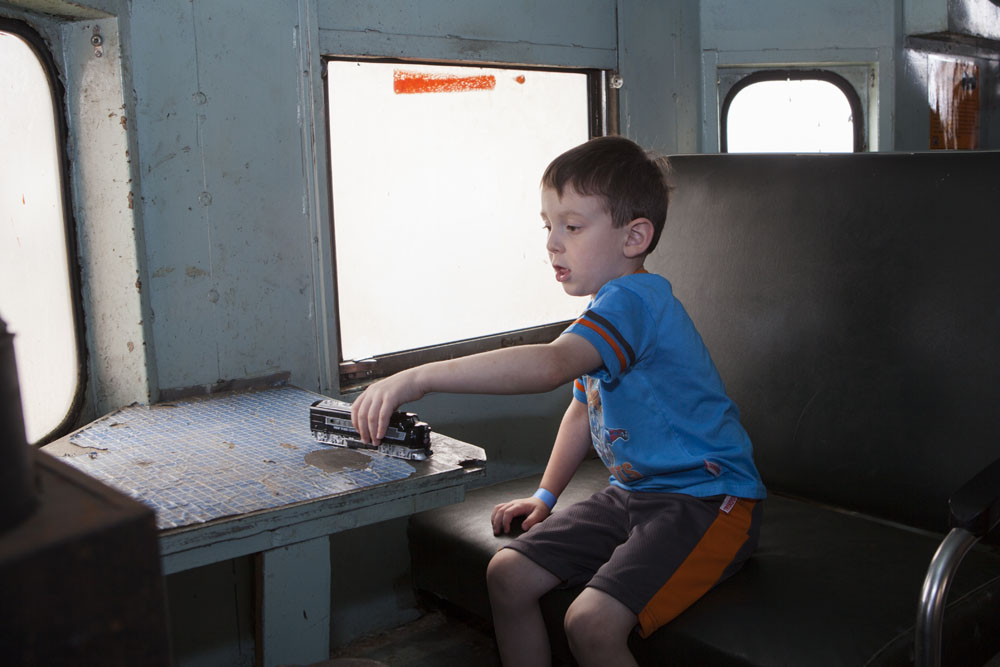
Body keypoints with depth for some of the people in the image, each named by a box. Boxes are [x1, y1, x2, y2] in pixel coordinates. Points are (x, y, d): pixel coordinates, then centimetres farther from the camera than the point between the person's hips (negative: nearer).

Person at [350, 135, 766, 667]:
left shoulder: (632, 301, -22)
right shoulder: (608, 312, 11)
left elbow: (549, 365, -40)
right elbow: (583, 407, 23)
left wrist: (421, 376, -44)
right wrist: (545, 495, 18)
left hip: (706, 502, -10)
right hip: (633, 493, 10)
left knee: (592, 622, -26)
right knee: (507, 575, 2)